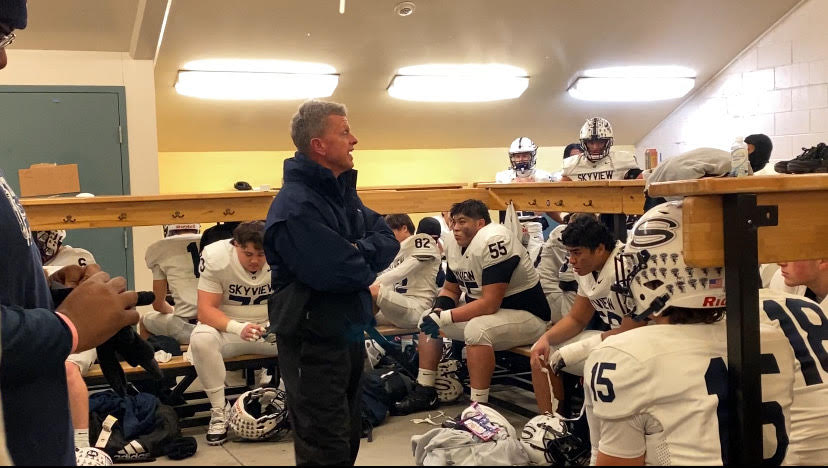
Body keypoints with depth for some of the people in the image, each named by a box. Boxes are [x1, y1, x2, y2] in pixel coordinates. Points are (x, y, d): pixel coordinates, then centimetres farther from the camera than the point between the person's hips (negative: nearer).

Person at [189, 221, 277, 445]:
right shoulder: (215, 257, -17)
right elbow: (206, 310, -20)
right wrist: (238, 328, -38)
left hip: (269, 329, 1)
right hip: (226, 328, -1)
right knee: (201, 338, -35)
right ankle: (219, 411, -19)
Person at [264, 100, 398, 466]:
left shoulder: (342, 190, 8)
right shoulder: (295, 206, -23)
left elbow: (388, 240, 5)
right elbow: (337, 273, -30)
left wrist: (356, 253, -16)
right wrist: (367, 263, -9)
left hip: (350, 332, 9)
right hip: (314, 342, -9)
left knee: (347, 439, 22)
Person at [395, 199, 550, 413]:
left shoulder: (493, 241, -26)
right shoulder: (456, 246, 2)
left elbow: (490, 304, -29)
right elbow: (450, 290, 15)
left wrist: (444, 318, -25)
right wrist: (438, 310, -8)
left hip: (526, 316, -10)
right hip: (483, 312, 10)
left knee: (477, 329, -36)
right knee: (428, 317, 9)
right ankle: (424, 392, 13)